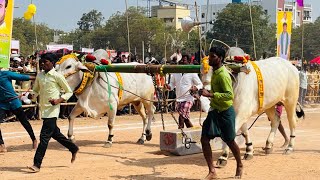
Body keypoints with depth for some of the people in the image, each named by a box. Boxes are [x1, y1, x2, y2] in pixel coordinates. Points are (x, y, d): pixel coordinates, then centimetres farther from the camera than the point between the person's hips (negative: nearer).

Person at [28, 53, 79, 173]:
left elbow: (69, 92, -3)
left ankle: (37, 164, -10)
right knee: (55, 134, 18)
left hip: (52, 110, -7)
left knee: (44, 137, -10)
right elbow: (36, 90, 23)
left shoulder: (57, 76, -9)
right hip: (43, 109, 8)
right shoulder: (39, 76, 9)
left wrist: (59, 100, -18)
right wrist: (33, 96, 0)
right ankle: (74, 149, 36)